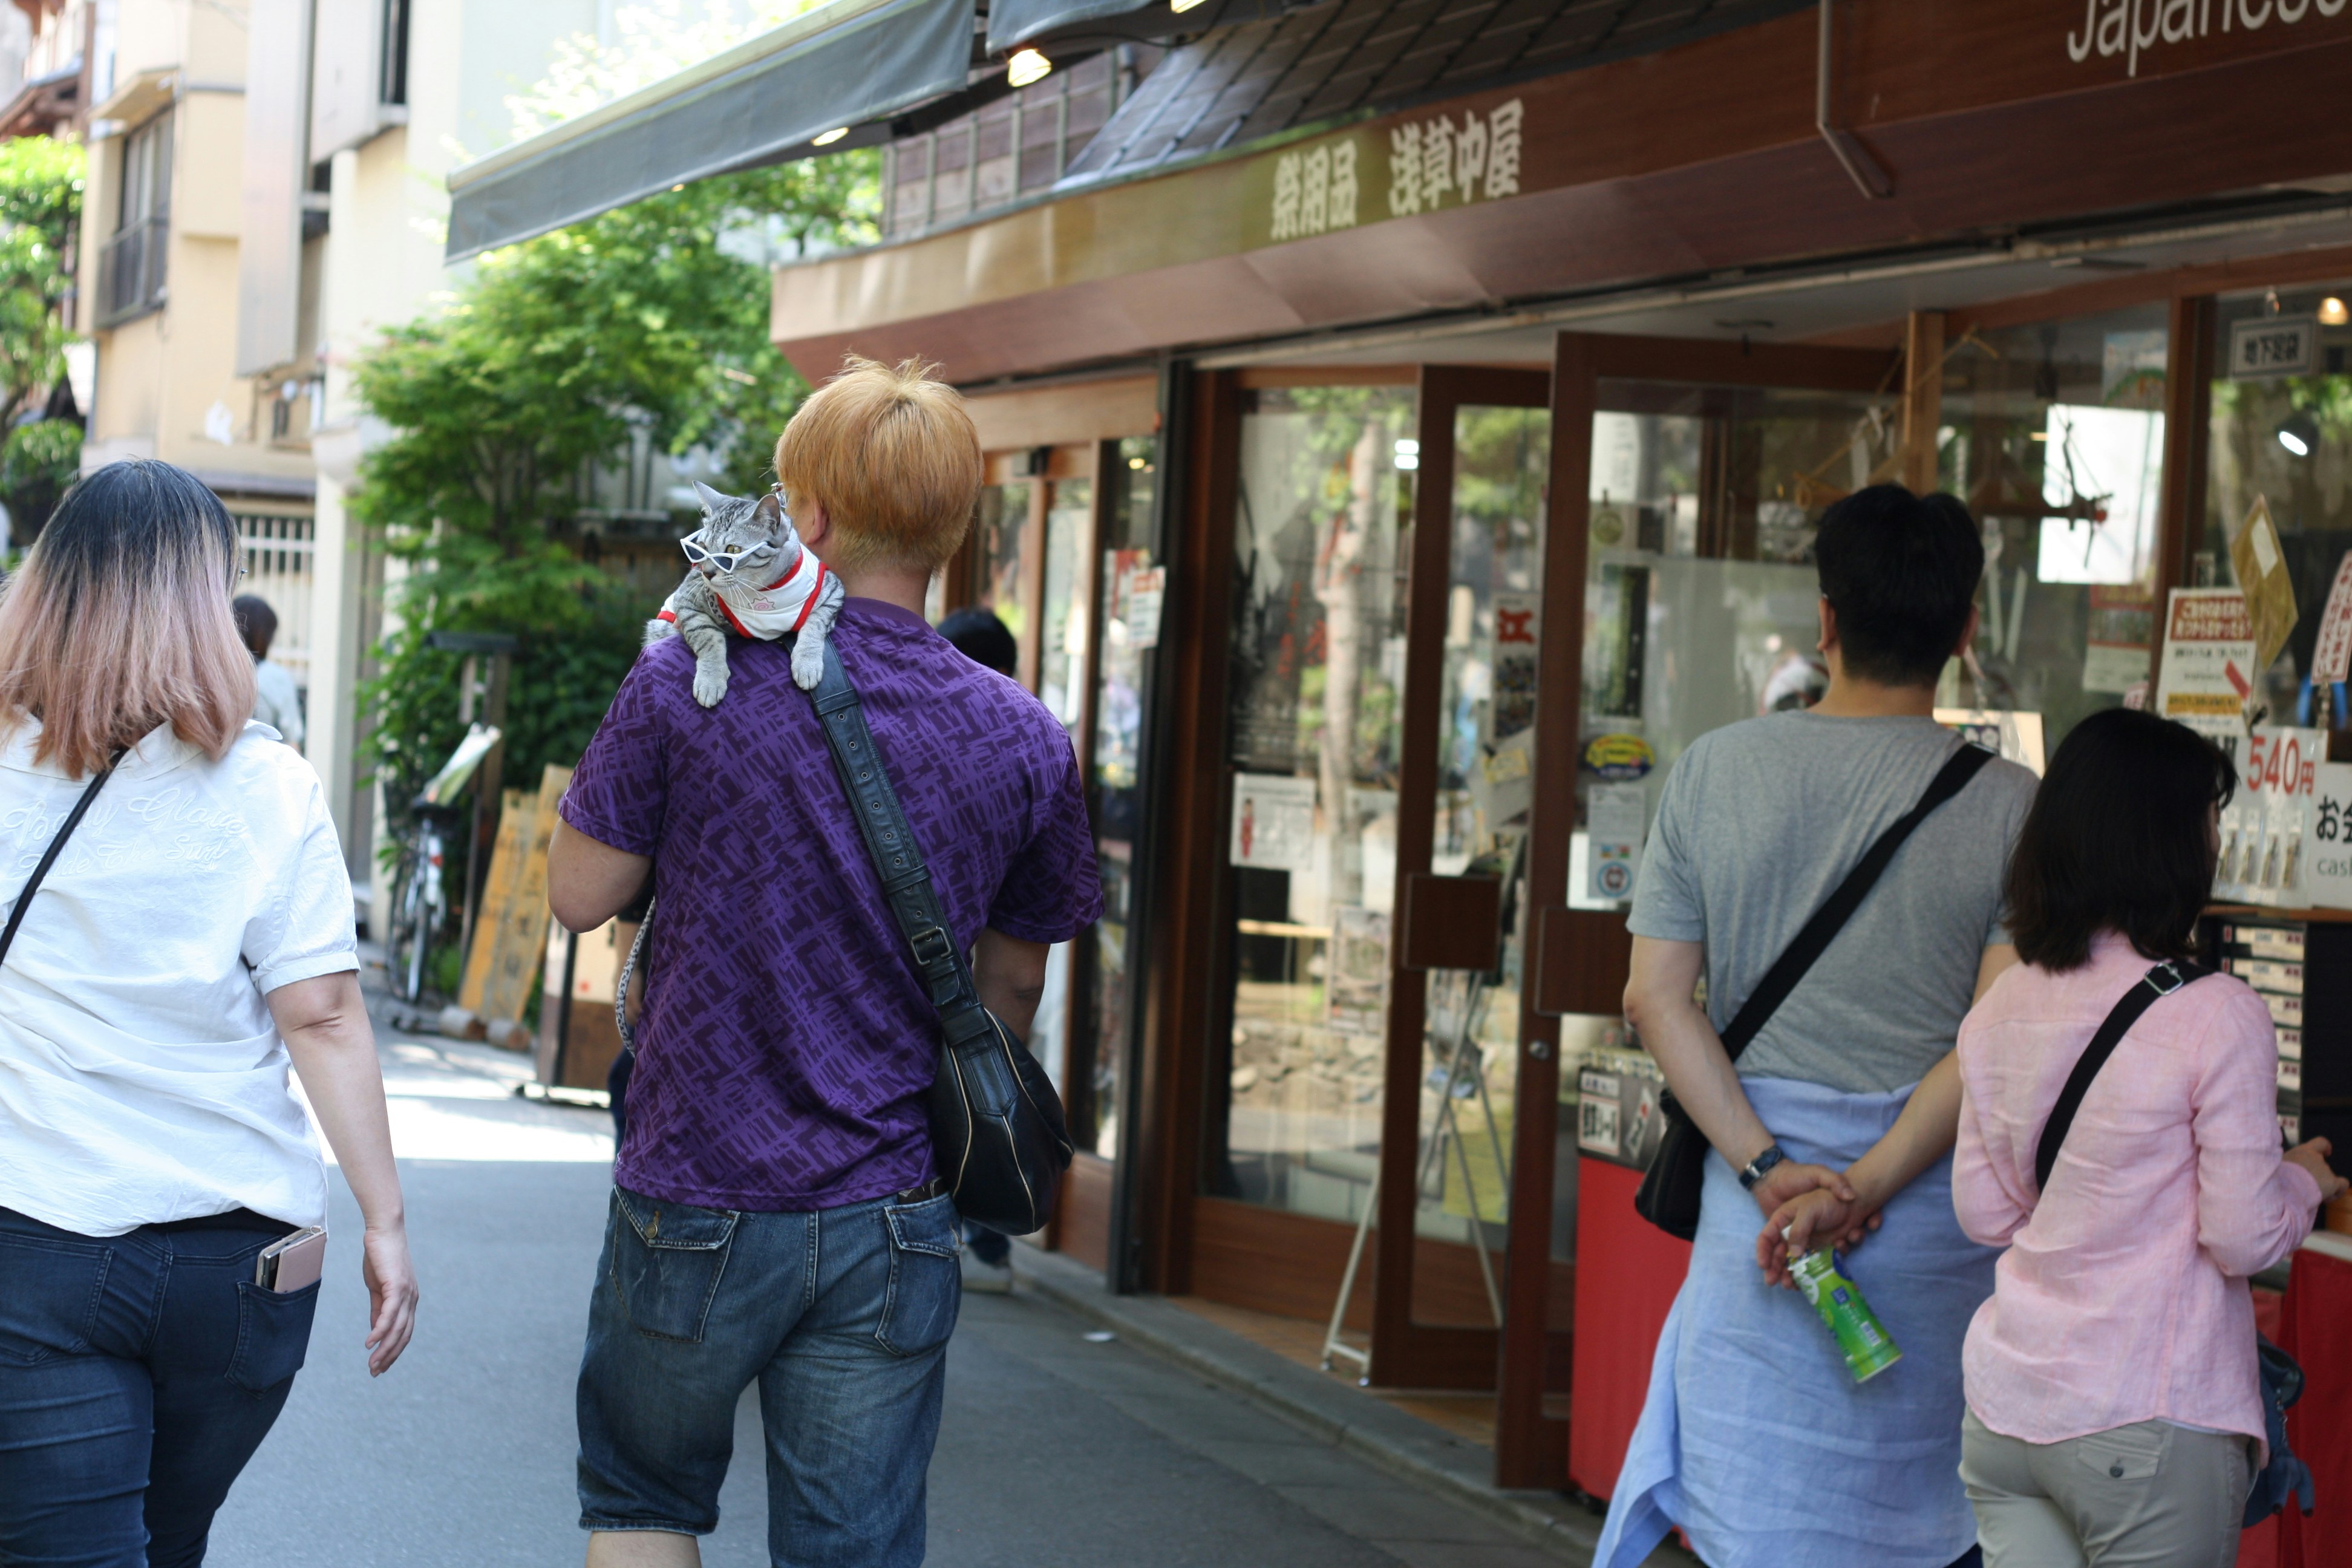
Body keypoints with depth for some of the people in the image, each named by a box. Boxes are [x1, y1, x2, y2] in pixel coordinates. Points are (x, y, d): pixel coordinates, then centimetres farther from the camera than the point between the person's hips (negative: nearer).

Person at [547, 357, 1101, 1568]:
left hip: (695, 1206, -1)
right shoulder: (1022, 741, -3)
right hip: (893, 1228, 2)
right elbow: (1014, 985, 8)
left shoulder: (687, 681, -10)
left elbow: (578, 895, -1)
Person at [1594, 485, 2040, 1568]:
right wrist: (1870, 1185, -12)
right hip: (1937, 1218, -1)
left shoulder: (1713, 771, 1)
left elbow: (1656, 998, -1)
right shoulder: (2008, 806, -5)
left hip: (1759, 1204, 1)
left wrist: (1767, 1172, -7)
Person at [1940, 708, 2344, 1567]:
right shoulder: (2217, 1017, -15)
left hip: (2002, 1414, 6)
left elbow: (1981, 1211, 10)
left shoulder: (2001, 1010, 4)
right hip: (2142, 1431, -6)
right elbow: (2245, 1239, -11)